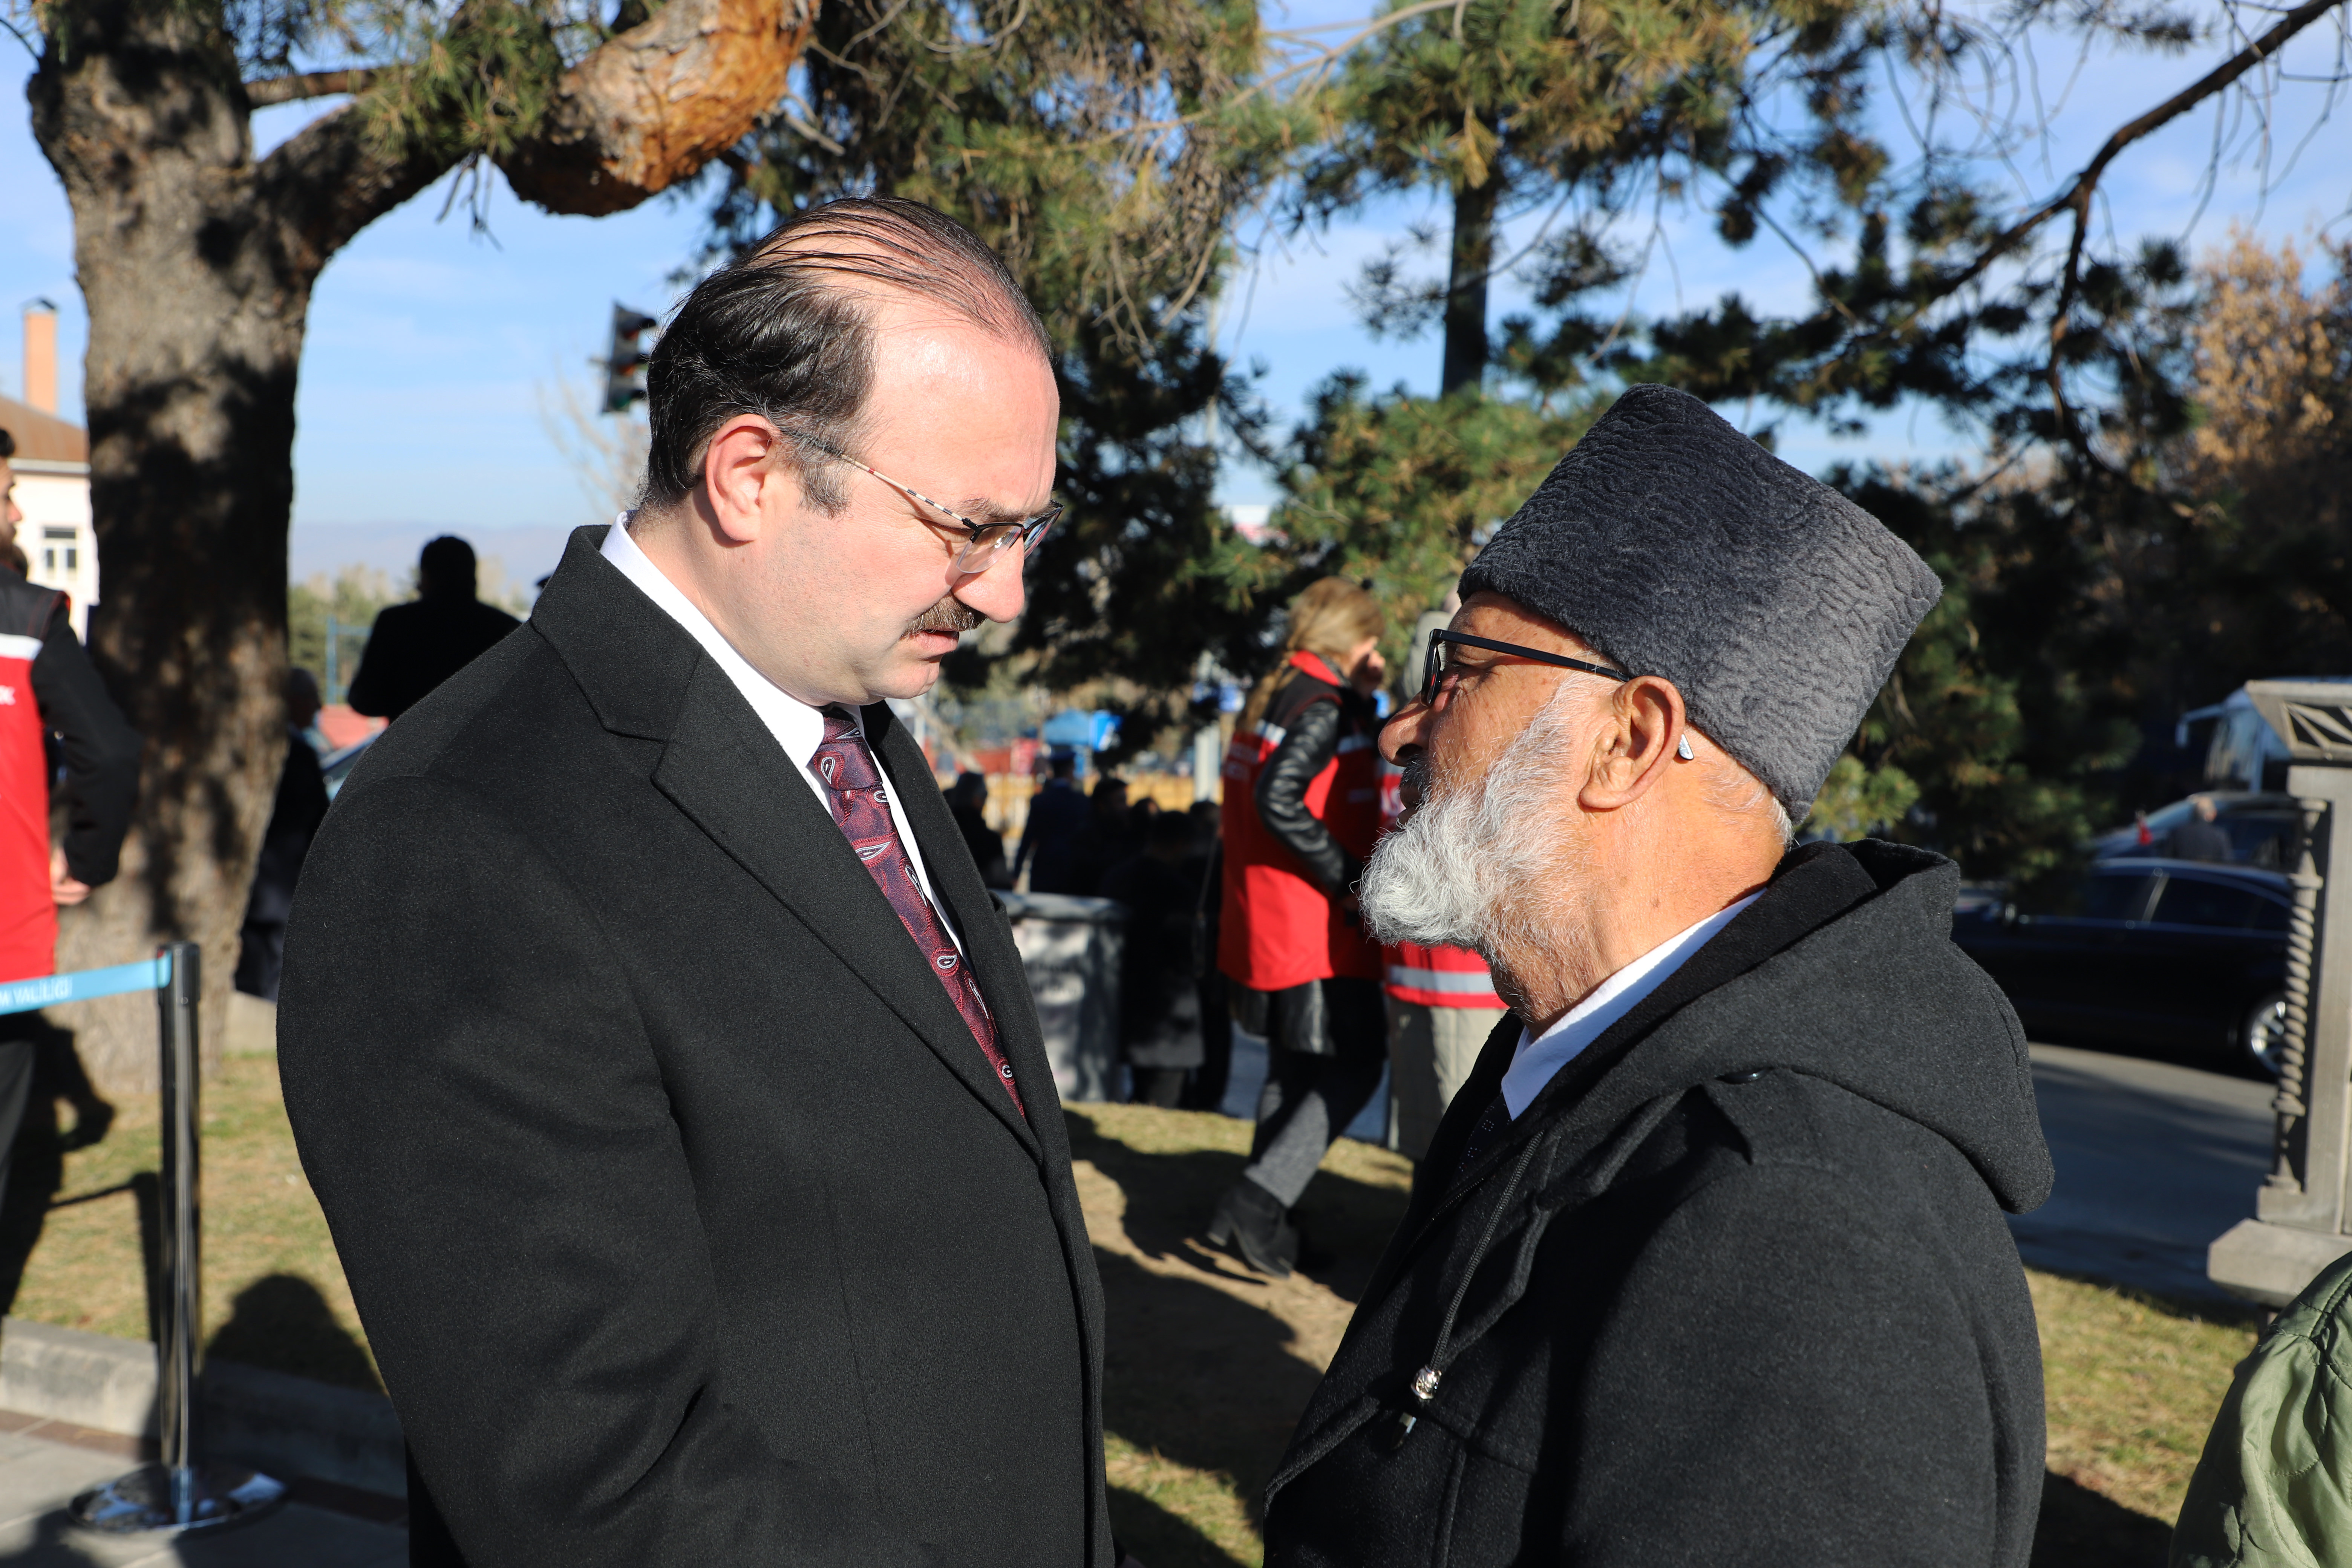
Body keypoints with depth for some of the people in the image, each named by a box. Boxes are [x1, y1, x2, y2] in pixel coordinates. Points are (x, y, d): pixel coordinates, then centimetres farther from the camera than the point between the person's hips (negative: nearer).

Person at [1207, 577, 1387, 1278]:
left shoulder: (1269, 696, 15)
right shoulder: (1325, 704, -14)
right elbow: (1280, 798, -27)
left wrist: (1363, 696, 21)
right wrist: (1351, 880, -22)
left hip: (1262, 924, 10)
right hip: (1314, 930, -10)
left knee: (1294, 1067, 18)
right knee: (1354, 1065, 0)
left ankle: (1261, 1216, 23)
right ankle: (1258, 1198, -8)